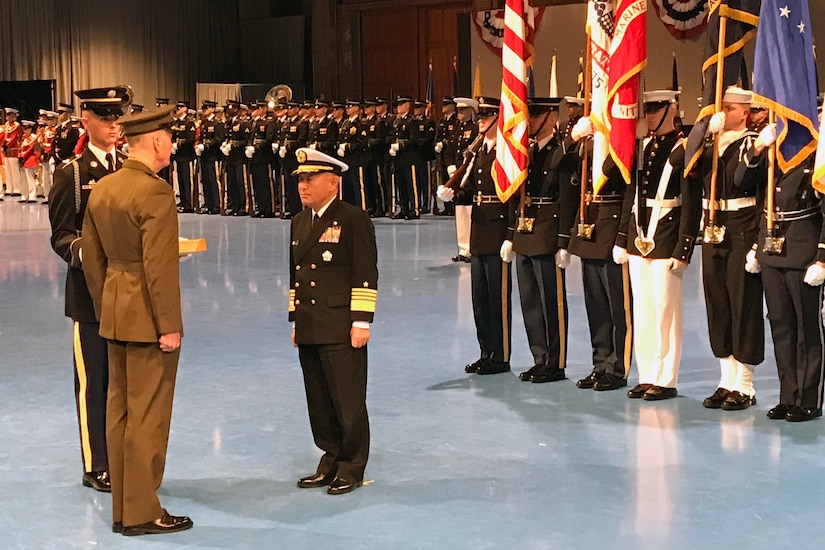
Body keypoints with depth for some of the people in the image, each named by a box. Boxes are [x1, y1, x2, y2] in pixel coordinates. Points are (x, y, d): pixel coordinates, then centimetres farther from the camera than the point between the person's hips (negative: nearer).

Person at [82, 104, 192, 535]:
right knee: (147, 415, 0)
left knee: (119, 410, 14)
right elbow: (159, 266, -21)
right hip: (147, 317, -8)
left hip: (114, 315, 9)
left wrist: (104, 309, 20)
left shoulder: (101, 189, 8)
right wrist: (169, 325, -17)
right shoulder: (155, 192, -18)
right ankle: (141, 513, 7)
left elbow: (92, 258, 13)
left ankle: (122, 508, 23)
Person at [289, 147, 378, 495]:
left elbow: (366, 274, -11)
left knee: (348, 401, 0)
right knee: (319, 401, 12)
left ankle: (351, 469, 10)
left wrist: (361, 322, -15)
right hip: (309, 329, 7)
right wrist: (295, 319, 18)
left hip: (341, 329, -7)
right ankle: (331, 461, 24)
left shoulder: (354, 220, -8)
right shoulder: (299, 222, 15)